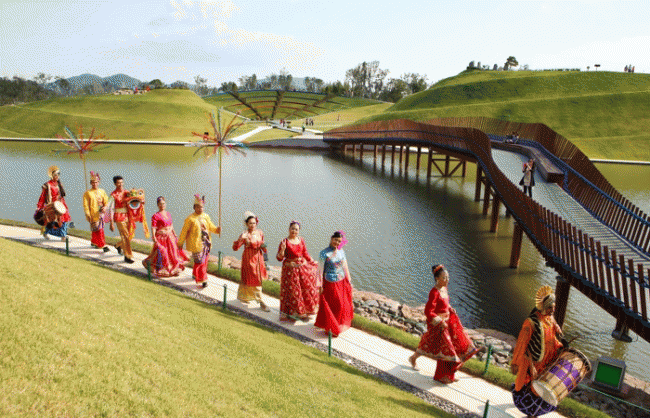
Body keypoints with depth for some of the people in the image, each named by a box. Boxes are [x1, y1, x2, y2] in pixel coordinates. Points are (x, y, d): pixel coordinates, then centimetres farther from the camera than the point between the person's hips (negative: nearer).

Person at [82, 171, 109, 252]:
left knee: (94, 230, 17)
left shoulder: (102, 191, 9)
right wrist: (88, 216, -11)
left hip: (101, 214, 5)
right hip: (93, 215, -5)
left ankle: (93, 242, 35)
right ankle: (103, 246, -7)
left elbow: (106, 202, 10)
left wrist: (105, 207, -11)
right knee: (98, 230, -7)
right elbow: (86, 205, -5)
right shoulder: (87, 193, -4)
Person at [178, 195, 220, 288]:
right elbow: (184, 232, -6)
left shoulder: (206, 216, 5)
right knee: (199, 261, -5)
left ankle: (195, 274, 39)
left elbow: (211, 227, 10)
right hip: (196, 244, -7)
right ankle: (202, 280, 7)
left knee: (204, 260, 17)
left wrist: (217, 229, -12)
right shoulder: (190, 219, -13)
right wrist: (180, 243, 0)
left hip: (206, 243, 7)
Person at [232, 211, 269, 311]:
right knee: (254, 281, -2)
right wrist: (240, 239, -37)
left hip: (258, 258, 6)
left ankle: (242, 296, 39)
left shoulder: (260, 233, 2)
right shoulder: (245, 235, -14)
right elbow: (235, 248, -20)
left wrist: (263, 247, -5)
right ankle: (261, 302, 5)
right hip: (249, 259, -6)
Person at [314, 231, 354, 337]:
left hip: (342, 282, 5)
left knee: (342, 305, 15)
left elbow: (345, 267, 8)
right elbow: (320, 270, -14)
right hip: (330, 283, -5)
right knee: (332, 306, 6)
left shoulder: (341, 251, 1)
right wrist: (320, 286, -14)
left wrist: (349, 282, 10)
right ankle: (331, 329, 25)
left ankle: (339, 325, 36)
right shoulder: (324, 253, -15)